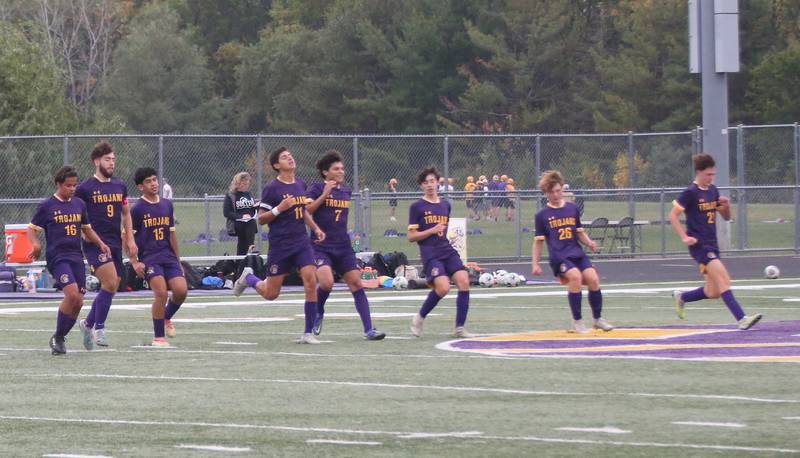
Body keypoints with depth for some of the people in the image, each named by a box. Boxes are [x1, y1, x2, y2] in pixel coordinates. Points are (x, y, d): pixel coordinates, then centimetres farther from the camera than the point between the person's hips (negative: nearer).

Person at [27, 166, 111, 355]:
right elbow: (32, 229, 2)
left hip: (76, 257, 6)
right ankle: (57, 338, -8)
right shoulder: (47, 206, -1)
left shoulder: (79, 204, 13)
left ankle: (60, 338, 17)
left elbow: (87, 229, 25)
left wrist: (101, 243, 9)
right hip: (57, 257, -6)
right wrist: (35, 244, -18)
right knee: (72, 294, -23)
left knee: (78, 302, 0)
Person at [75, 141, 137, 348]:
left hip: (115, 243, 6)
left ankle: (88, 323, 25)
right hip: (95, 243, -6)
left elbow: (126, 214, 20)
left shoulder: (120, 186, 12)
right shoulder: (85, 188, -5)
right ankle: (99, 328, -9)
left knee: (110, 289, 6)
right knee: (110, 282, -19)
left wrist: (130, 239, 12)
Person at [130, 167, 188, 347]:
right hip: (148, 257, -5)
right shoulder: (138, 209, -4)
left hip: (168, 256, 5)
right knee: (161, 292, -20)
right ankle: (158, 337, -9)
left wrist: (178, 261, 19)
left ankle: (166, 318, 20)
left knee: (181, 290, -11)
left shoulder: (167, 204, 13)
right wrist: (134, 263, -11)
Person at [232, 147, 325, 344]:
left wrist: (316, 228, 11)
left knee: (311, 282, -14)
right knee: (271, 293, 3)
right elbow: (261, 219, -6)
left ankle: (308, 333, -7)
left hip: (301, 242, 4)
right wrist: (279, 209, -21)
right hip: (280, 245, -4)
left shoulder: (301, 184, 10)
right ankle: (248, 278, 37)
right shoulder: (272, 189, -9)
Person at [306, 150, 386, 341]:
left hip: (343, 247, 5)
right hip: (321, 246, -5)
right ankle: (318, 313, 7)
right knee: (327, 282, -24)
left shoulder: (346, 190, 12)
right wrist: (324, 195, -21)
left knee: (357, 284, -3)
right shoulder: (317, 188, -4)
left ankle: (368, 330, -4)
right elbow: (306, 211, -17)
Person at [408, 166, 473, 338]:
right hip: (430, 255, -5)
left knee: (464, 281, -15)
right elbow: (411, 236, -3)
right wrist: (433, 230, -11)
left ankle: (459, 328, -7)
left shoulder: (446, 205, 16)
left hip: (448, 251, 5)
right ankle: (419, 318, 1)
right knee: (443, 287, -24)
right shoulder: (417, 207, 0)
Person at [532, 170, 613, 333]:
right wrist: (536, 263, 4)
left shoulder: (572, 209, 12)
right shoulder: (542, 215, 4)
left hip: (577, 254, 4)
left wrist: (589, 243, 0)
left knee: (593, 279, -16)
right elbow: (538, 241, 9)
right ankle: (577, 322, -18)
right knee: (575, 276, -30)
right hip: (559, 256, -4)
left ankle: (598, 319, 6)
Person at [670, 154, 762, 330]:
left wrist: (726, 206, -2)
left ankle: (681, 297, 32)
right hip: (699, 245, -8)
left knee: (713, 292, 8)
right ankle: (741, 319, -27)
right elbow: (673, 215, -8)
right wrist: (684, 237, -18)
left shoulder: (713, 191, 12)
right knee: (723, 279, -21)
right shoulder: (690, 193, -9)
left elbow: (726, 217, 20)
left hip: (712, 245, 8)